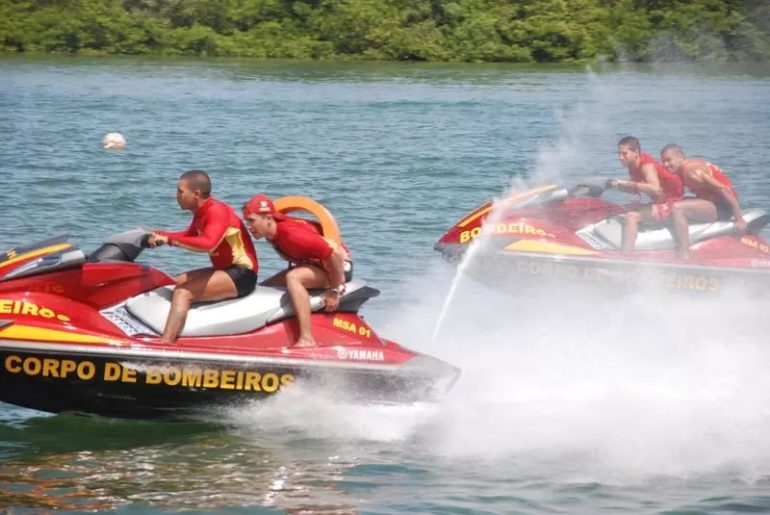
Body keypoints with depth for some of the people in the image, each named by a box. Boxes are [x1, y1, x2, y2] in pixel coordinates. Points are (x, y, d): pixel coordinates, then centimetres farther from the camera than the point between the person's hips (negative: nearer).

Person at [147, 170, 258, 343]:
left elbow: (208, 243, -35)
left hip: (241, 275, -11)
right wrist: (159, 235, 11)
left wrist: (170, 239, -33)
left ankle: (164, 344, -32)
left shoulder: (217, 211, -18)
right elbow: (189, 236, 28)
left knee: (183, 292, -22)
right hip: (225, 269, 11)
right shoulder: (201, 212, 11)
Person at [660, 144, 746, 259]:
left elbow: (724, 189, -23)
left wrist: (739, 219, -25)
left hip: (722, 207, -11)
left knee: (677, 208, -26)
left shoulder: (692, 171, -19)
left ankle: (684, 256, -33)